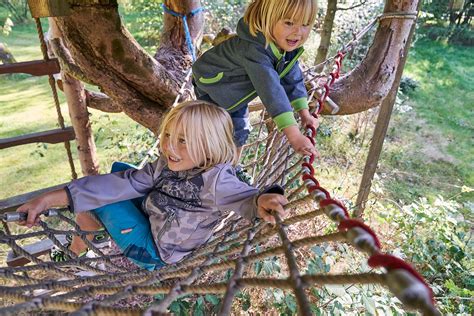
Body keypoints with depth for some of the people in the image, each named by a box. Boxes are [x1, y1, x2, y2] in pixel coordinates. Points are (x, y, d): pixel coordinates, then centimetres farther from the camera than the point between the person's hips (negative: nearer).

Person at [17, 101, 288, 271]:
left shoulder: (215, 179, -32)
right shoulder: (166, 166, -12)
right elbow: (122, 183, -14)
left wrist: (263, 200, -68)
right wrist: (50, 200, -15)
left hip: (152, 250, -7)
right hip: (153, 218, 7)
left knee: (101, 198, -8)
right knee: (119, 171, 15)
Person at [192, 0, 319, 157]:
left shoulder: (286, 44, -17)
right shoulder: (253, 50, -44)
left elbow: (293, 78, -7)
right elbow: (271, 89, -51)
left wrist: (304, 113, -13)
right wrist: (294, 136, -54)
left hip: (234, 92, 7)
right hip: (210, 86, -7)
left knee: (239, 133, 15)